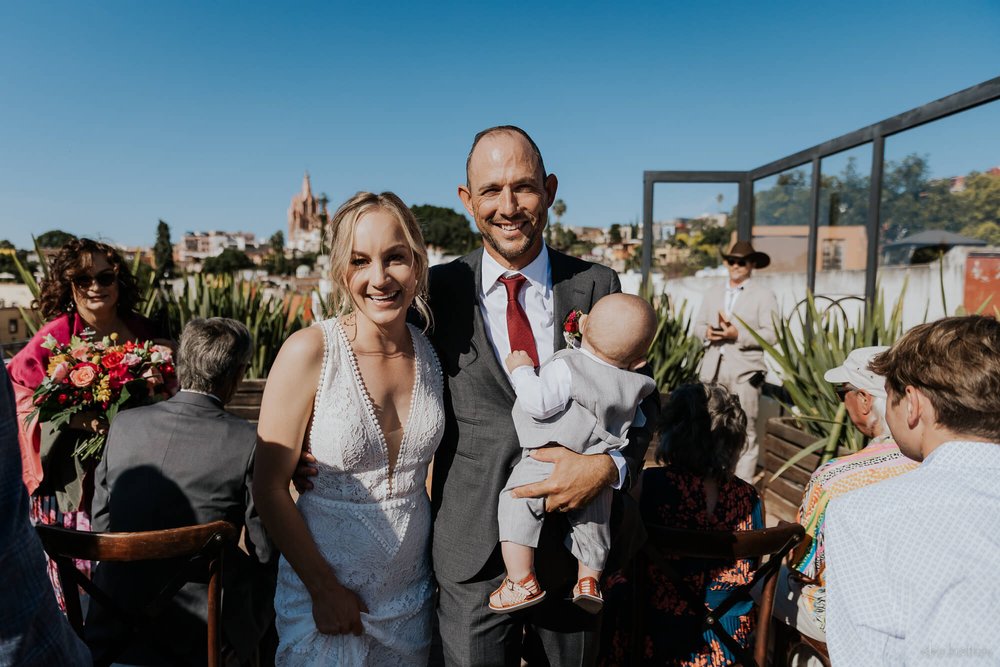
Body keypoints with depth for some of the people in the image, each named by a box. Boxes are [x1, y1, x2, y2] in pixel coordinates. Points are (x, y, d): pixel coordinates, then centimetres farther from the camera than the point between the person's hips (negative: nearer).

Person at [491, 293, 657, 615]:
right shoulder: (634, 385, 0)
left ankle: (521, 581, 2)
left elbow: (538, 404, -23)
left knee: (515, 507, 5)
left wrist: (522, 370, -8)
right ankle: (589, 581, 31)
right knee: (593, 524, 24)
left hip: (547, 465, -5)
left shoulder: (566, 366, -17)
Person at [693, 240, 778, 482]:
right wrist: (707, 332, -6)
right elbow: (698, 325, 16)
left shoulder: (764, 295, 2)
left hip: (744, 369, -4)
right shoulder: (713, 293, 19)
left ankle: (743, 483, 5)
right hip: (712, 368, 5)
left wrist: (738, 334, -19)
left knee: (745, 429, -3)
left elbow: (771, 335, -7)